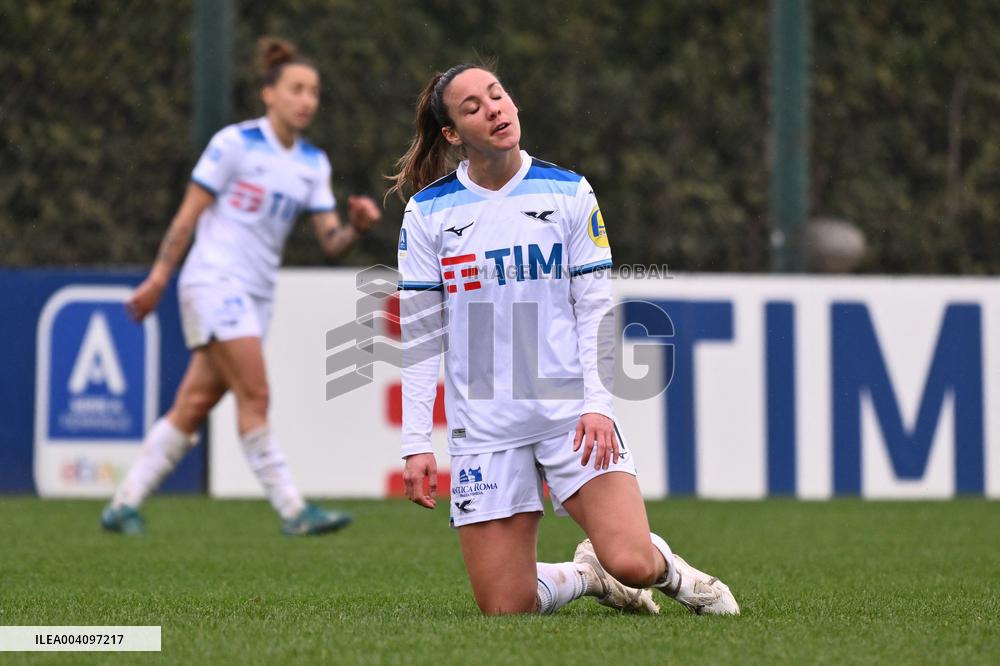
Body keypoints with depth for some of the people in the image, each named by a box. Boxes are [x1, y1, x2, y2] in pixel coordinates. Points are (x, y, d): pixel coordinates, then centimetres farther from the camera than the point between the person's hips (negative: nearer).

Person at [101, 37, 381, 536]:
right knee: (254, 394, -15)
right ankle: (292, 511, -14)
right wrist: (158, 279, -6)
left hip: (256, 293, 7)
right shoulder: (235, 143, -7)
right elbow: (188, 214, -5)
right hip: (214, 279, -7)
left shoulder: (313, 163, 10)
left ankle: (124, 505, 11)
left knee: (194, 406, 5)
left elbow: (331, 242, 5)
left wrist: (357, 226, -16)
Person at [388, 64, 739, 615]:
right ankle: (584, 575, 27)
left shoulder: (569, 193, 3)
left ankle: (668, 569, 19)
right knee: (504, 610, -5)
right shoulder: (427, 213, 2)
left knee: (630, 564, -19)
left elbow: (595, 307, 3)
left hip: (571, 409, -1)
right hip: (484, 424, 1)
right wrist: (416, 444, -3)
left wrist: (597, 404, -10)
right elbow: (420, 335, 2)